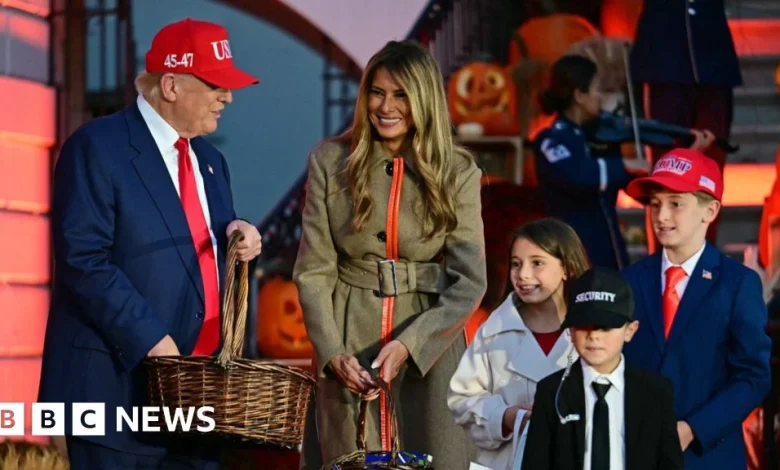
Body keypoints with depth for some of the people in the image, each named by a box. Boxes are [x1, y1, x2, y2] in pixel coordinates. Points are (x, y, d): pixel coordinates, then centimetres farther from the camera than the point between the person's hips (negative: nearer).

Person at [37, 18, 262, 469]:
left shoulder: (210, 160, 16)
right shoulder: (97, 147, -9)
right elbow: (84, 261, -16)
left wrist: (237, 237, 2)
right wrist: (151, 340, -22)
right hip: (120, 383, -7)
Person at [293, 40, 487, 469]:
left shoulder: (457, 173, -1)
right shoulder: (330, 162, 0)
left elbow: (470, 281, -5)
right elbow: (313, 271, -1)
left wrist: (408, 344, -18)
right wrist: (332, 352, -13)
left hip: (429, 348, 0)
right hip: (348, 343, 0)